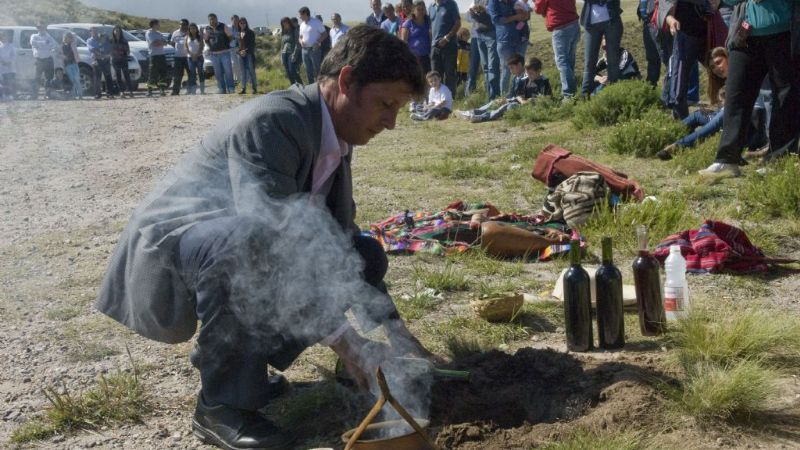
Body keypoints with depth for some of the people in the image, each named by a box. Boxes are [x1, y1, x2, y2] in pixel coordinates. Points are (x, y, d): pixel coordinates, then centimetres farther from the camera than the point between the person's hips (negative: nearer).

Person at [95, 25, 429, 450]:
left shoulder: (334, 138, 0)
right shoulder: (271, 122, -27)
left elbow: (341, 239, 4)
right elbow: (274, 245, -35)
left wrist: (400, 336, -3)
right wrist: (346, 342, -34)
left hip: (242, 247, 9)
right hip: (167, 251, -8)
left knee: (366, 256, 0)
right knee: (248, 243, -40)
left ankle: (244, 361, 6)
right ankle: (223, 405, -21)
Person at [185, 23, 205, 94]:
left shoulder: (200, 37, 7)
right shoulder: (187, 37, 10)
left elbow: (201, 47, -1)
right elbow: (185, 47, 3)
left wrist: (196, 55, -13)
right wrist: (192, 55, -10)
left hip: (199, 57, 0)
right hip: (190, 57, 1)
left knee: (200, 72, -3)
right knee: (192, 73, -5)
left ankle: (202, 90, 1)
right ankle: (193, 90, -8)